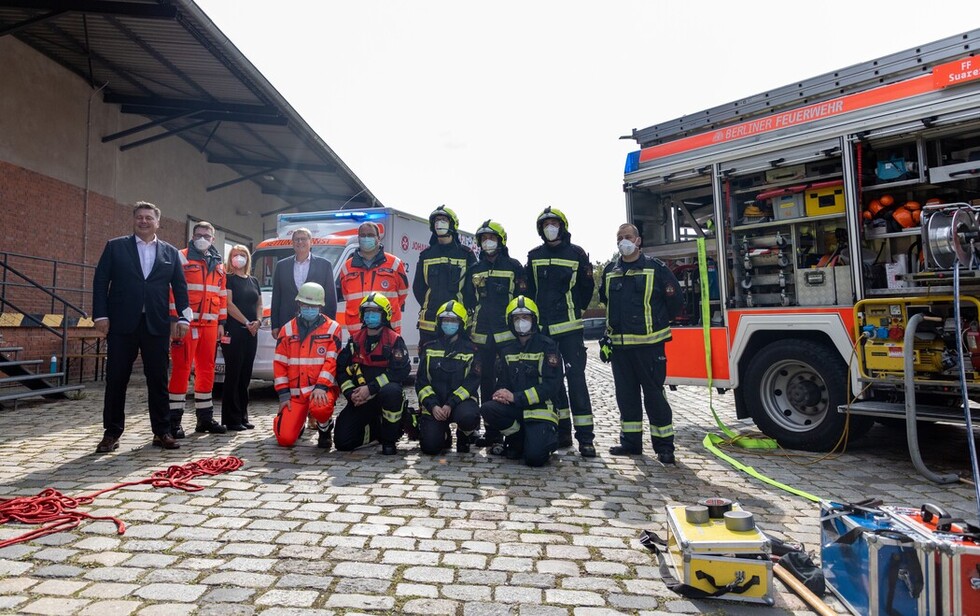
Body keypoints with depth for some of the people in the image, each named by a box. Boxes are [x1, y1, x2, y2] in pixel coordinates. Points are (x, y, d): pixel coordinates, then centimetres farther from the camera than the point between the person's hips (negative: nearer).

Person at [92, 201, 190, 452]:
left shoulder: (170, 252, 11)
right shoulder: (115, 246, 8)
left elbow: (180, 288, 9)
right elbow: (100, 281, 3)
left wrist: (183, 318, 0)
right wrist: (100, 315, -6)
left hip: (156, 325, 1)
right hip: (121, 323, -1)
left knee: (158, 380, 5)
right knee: (116, 380, 5)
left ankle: (162, 432, 13)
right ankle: (112, 433, 16)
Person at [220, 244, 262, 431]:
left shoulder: (253, 281, 19)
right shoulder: (228, 279, 1)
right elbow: (229, 304, -9)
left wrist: (258, 321, -2)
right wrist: (246, 322, -14)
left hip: (251, 332, 6)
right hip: (233, 331, -6)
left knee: (245, 375, 8)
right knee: (233, 374, -5)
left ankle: (243, 416, 15)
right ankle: (232, 419, -1)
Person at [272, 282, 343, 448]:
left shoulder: (332, 328, 0)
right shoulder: (288, 329, 9)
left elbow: (332, 361, -8)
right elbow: (279, 364, 6)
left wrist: (321, 387, -21)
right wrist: (283, 394, -2)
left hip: (322, 388, -3)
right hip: (294, 392, 3)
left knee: (320, 408, -37)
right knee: (285, 438, -8)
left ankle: (324, 429, 0)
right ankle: (299, 423, 29)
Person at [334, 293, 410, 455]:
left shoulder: (394, 340, -6)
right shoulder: (355, 340, 8)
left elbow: (400, 370, -18)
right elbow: (342, 368, 6)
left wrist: (371, 388, -23)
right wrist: (351, 393, -10)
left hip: (385, 395, -4)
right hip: (360, 399, 4)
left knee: (391, 391, -40)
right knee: (343, 441, -7)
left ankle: (389, 440, -16)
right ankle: (379, 429, 22)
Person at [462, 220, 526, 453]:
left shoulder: (514, 266, 5)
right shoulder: (474, 269, 15)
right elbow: (467, 301, 17)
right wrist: (468, 328, 11)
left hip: (508, 333, -4)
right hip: (482, 335, 4)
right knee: (486, 384, 8)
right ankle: (491, 432, 17)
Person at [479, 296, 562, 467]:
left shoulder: (547, 346, -5)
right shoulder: (505, 349, 11)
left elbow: (552, 385, -13)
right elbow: (502, 381, 10)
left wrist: (515, 397, -18)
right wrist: (502, 394, -17)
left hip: (540, 409, -4)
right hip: (514, 407, 5)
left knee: (534, 457, -23)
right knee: (487, 409, -25)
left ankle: (549, 437, 14)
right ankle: (517, 441, 2)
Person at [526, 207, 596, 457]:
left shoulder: (577, 253, 3)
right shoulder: (534, 256, 11)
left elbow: (587, 287, 8)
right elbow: (529, 290, 14)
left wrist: (574, 309, 7)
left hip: (569, 327, -3)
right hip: (543, 328, 4)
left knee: (576, 378, -6)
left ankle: (585, 436, -2)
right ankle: (562, 431, 19)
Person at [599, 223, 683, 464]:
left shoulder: (655, 268, -3)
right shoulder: (610, 271, 11)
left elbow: (675, 299, 1)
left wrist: (656, 322, 7)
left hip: (648, 344, -5)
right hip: (619, 344, 5)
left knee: (654, 394, -1)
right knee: (626, 394, 11)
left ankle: (664, 445, 9)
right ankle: (631, 441, 22)